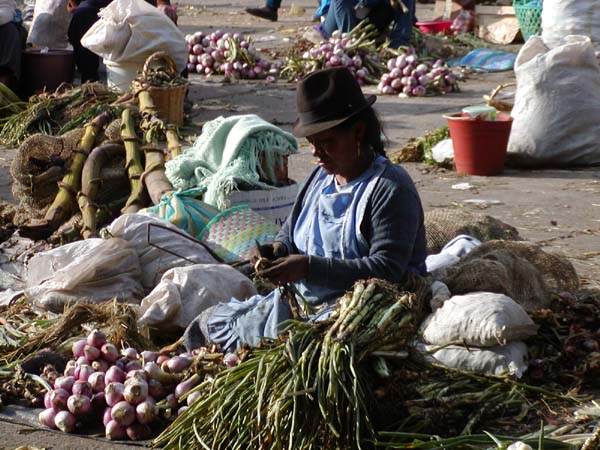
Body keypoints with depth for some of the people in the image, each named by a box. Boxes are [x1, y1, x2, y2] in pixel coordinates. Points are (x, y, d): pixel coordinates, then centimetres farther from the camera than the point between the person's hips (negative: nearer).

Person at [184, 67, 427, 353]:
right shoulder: (321, 178, 14)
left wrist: (309, 267, -25)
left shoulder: (390, 187, -10)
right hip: (301, 300, 7)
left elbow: (387, 269, -19)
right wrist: (279, 250, -2)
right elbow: (290, 233, 24)